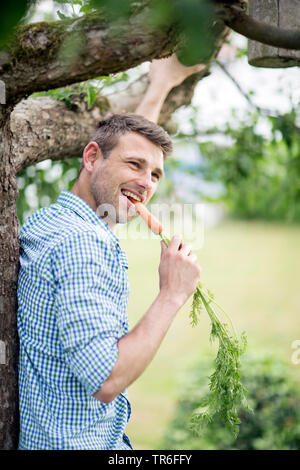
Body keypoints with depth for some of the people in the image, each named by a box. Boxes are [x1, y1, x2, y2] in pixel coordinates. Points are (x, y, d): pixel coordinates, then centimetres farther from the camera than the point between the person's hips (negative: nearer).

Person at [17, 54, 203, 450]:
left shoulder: (50, 222, 6)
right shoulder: (82, 243, -22)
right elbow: (106, 380, -27)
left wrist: (161, 86, 30)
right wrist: (172, 295, -19)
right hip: (76, 442, -9)